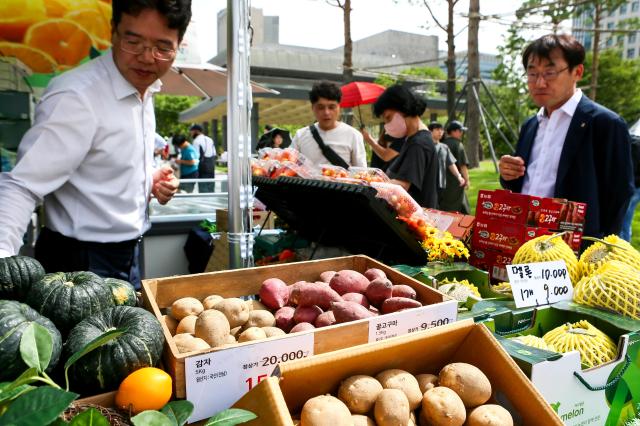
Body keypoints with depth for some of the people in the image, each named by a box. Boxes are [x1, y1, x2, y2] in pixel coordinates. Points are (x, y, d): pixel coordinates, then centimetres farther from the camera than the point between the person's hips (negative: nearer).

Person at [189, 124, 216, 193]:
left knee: (203, 191, -5)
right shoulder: (210, 140, 15)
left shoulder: (197, 141, -8)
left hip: (203, 170, -7)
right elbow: (215, 155, 16)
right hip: (211, 169, 7)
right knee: (211, 191, 10)